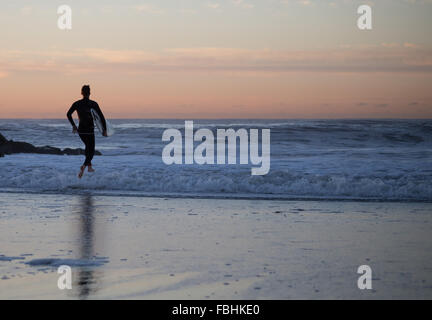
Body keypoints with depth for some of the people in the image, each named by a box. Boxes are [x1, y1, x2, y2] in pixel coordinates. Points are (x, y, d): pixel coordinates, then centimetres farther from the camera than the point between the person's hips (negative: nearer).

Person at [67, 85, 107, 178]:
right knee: (91, 151, 5)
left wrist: (73, 125, 15)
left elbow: (68, 114, 2)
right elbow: (101, 117, -12)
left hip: (80, 130, 4)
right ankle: (84, 166, -22)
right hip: (90, 131, -4)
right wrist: (104, 129, -3)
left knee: (88, 146, 29)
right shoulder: (93, 104, -11)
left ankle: (89, 166, 34)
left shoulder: (77, 103, -2)